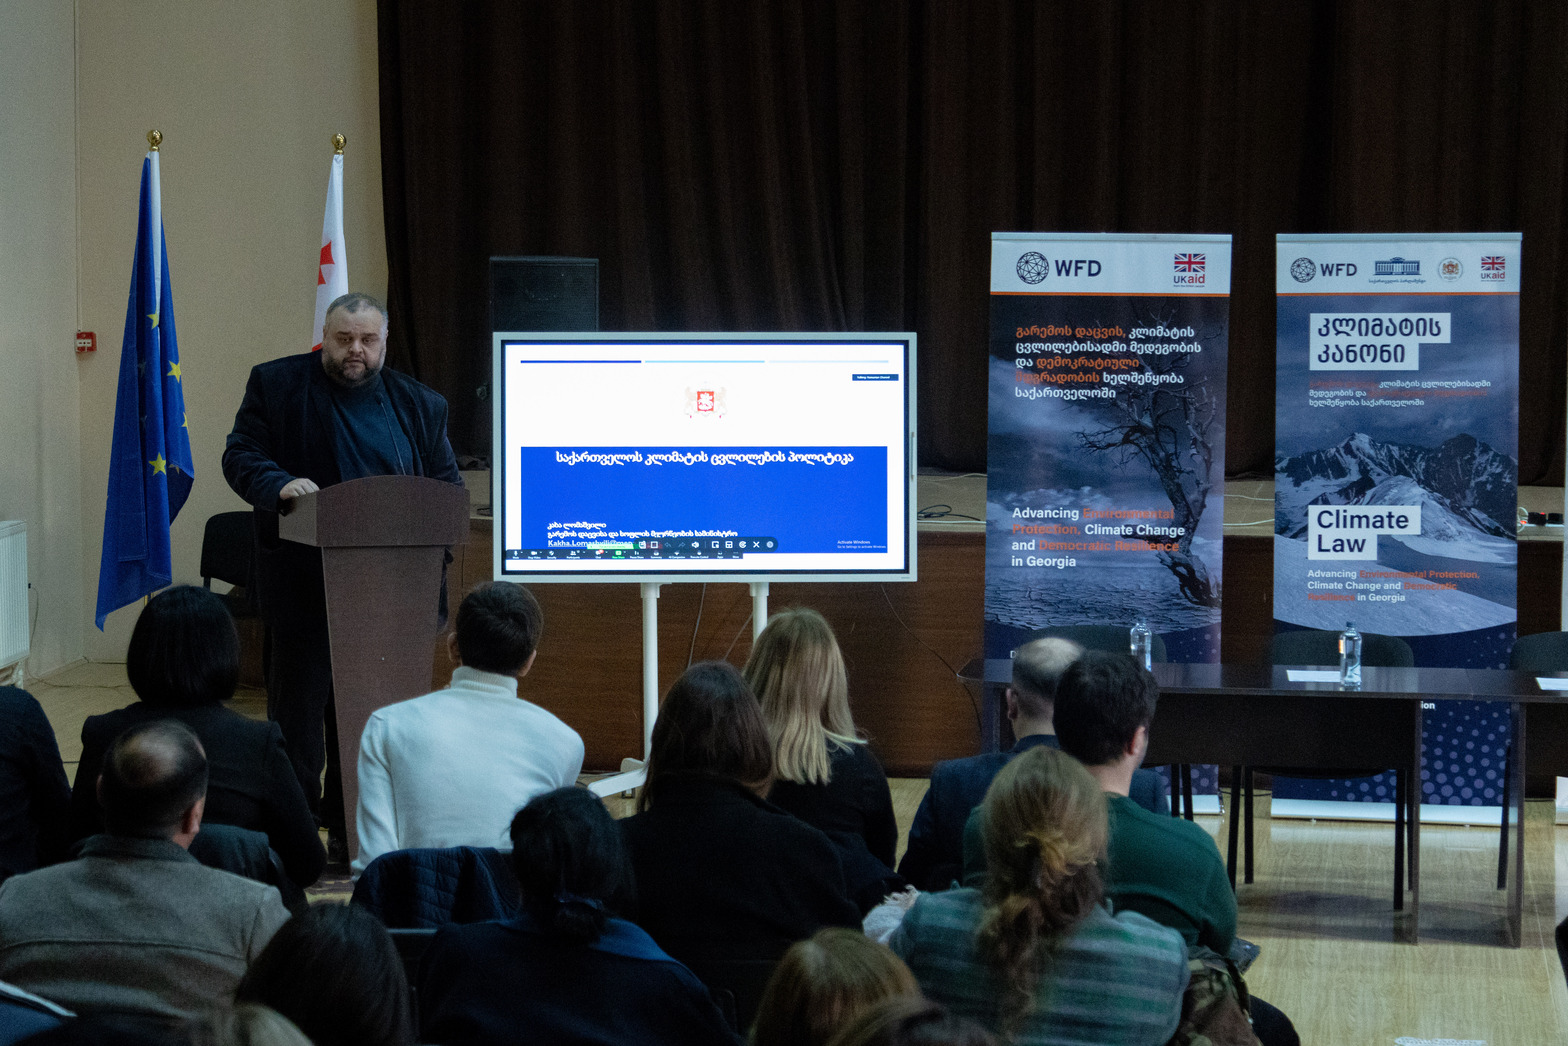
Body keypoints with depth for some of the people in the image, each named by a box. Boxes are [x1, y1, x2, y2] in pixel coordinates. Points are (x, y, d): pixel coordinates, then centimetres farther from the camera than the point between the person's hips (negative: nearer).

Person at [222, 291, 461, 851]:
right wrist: (279, 485, -22)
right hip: (302, 582, -3)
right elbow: (240, 457, -1)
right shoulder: (276, 385, 3)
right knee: (298, 704, -1)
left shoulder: (419, 405, 11)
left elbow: (448, 485, 13)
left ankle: (352, 827, 17)